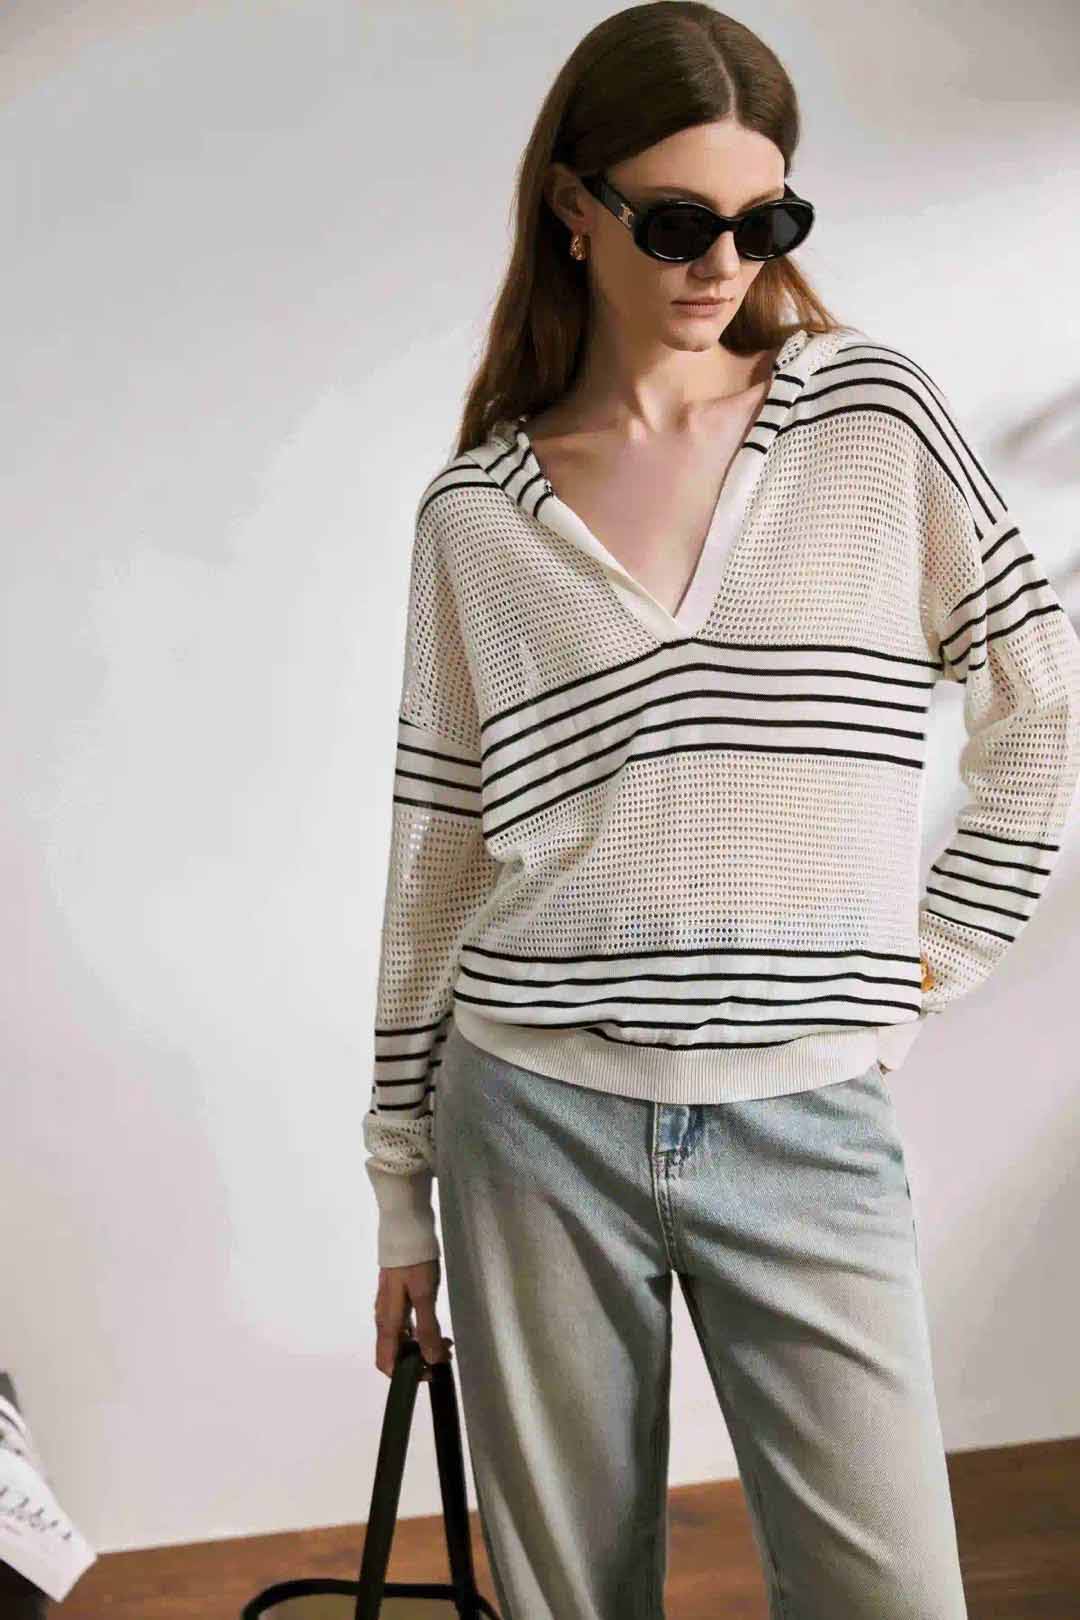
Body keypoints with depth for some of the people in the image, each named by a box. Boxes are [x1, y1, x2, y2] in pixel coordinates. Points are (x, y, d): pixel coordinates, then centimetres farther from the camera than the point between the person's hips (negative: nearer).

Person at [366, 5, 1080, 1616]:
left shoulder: (877, 414, 2)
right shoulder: (474, 510, 3)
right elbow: (437, 851, 6)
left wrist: (942, 945, 3)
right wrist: (399, 1183, 9)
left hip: (808, 1123, 0)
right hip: (536, 1117, 1)